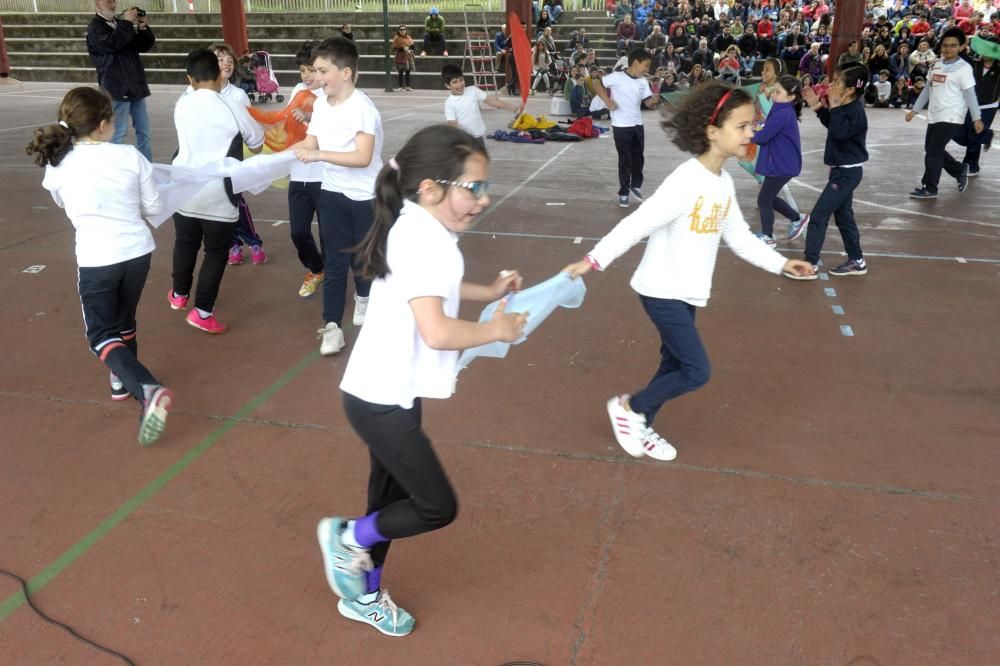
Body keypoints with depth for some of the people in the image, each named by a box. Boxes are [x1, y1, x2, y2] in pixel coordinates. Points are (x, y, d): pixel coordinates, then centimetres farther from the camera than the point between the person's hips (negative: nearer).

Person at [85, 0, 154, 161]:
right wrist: (127, 23, -16)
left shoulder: (120, 23, 16)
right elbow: (112, 43, -22)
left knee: (144, 132, 9)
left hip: (135, 86, 7)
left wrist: (143, 29, -2)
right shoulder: (95, 27, -4)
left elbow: (144, 46, 16)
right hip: (117, 88, -7)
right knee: (118, 133, -6)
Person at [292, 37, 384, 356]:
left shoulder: (363, 108, -21)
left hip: (365, 195, -5)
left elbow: (363, 158, -29)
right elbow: (309, 143, 5)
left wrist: (318, 155, -36)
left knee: (362, 254, 13)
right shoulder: (320, 104, 1)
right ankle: (332, 326, 5)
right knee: (334, 260, 3)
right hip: (332, 192, 5)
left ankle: (363, 297, 43)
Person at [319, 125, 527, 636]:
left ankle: (364, 596, 39)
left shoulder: (420, 231, 7)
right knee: (438, 507, -1)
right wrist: (497, 330, -18)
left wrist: (488, 292, 17)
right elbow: (437, 332, -35)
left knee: (392, 497, 21)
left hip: (391, 393, 10)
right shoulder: (423, 240, -25)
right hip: (380, 399, -10)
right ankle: (346, 538, 20)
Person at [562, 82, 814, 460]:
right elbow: (637, 224, -25)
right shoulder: (685, 182, -23)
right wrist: (593, 260, -25)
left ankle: (640, 428, 33)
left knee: (675, 365, 16)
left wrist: (780, 263, 12)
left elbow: (739, 236, 14)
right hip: (661, 291, -9)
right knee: (697, 372, -6)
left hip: (688, 292, 9)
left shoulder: (725, 183, 5)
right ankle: (628, 407, 13)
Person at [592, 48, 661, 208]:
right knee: (625, 159, 0)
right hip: (621, 126, -6)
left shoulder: (643, 81, 7)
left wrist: (657, 99, -17)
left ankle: (636, 185, 34)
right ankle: (623, 193, 11)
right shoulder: (617, 77, -11)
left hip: (637, 124, 6)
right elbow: (597, 84, -6)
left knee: (638, 157, 14)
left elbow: (648, 102, 3)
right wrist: (607, 100, -16)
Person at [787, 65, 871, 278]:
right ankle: (857, 261, 28)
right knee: (843, 216, 17)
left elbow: (839, 132, -34)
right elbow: (831, 124, 21)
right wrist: (818, 106, 10)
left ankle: (809, 266, -5)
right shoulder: (847, 108, 6)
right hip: (843, 170, 10)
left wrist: (834, 106, -28)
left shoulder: (855, 111, -20)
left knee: (818, 216, -8)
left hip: (847, 172, -10)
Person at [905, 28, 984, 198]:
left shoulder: (963, 68, -8)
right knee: (932, 150, 13)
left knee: (933, 152, -8)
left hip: (951, 117, -7)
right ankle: (960, 170, 33)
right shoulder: (936, 65, 11)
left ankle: (929, 189, 3)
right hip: (934, 116, 7)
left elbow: (970, 94, -9)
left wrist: (977, 118, -11)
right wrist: (914, 110, 16)